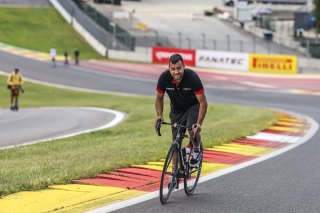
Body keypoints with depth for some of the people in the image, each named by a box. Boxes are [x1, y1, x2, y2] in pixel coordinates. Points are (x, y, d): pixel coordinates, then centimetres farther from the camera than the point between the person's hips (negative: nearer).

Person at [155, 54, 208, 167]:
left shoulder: (192, 77, -31)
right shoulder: (164, 77, -23)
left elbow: (203, 102, -26)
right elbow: (159, 98, -5)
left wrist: (199, 123, -36)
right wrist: (160, 115, -20)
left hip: (193, 106, -3)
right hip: (176, 109, 3)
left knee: (192, 130, -30)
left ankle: (196, 148, 3)